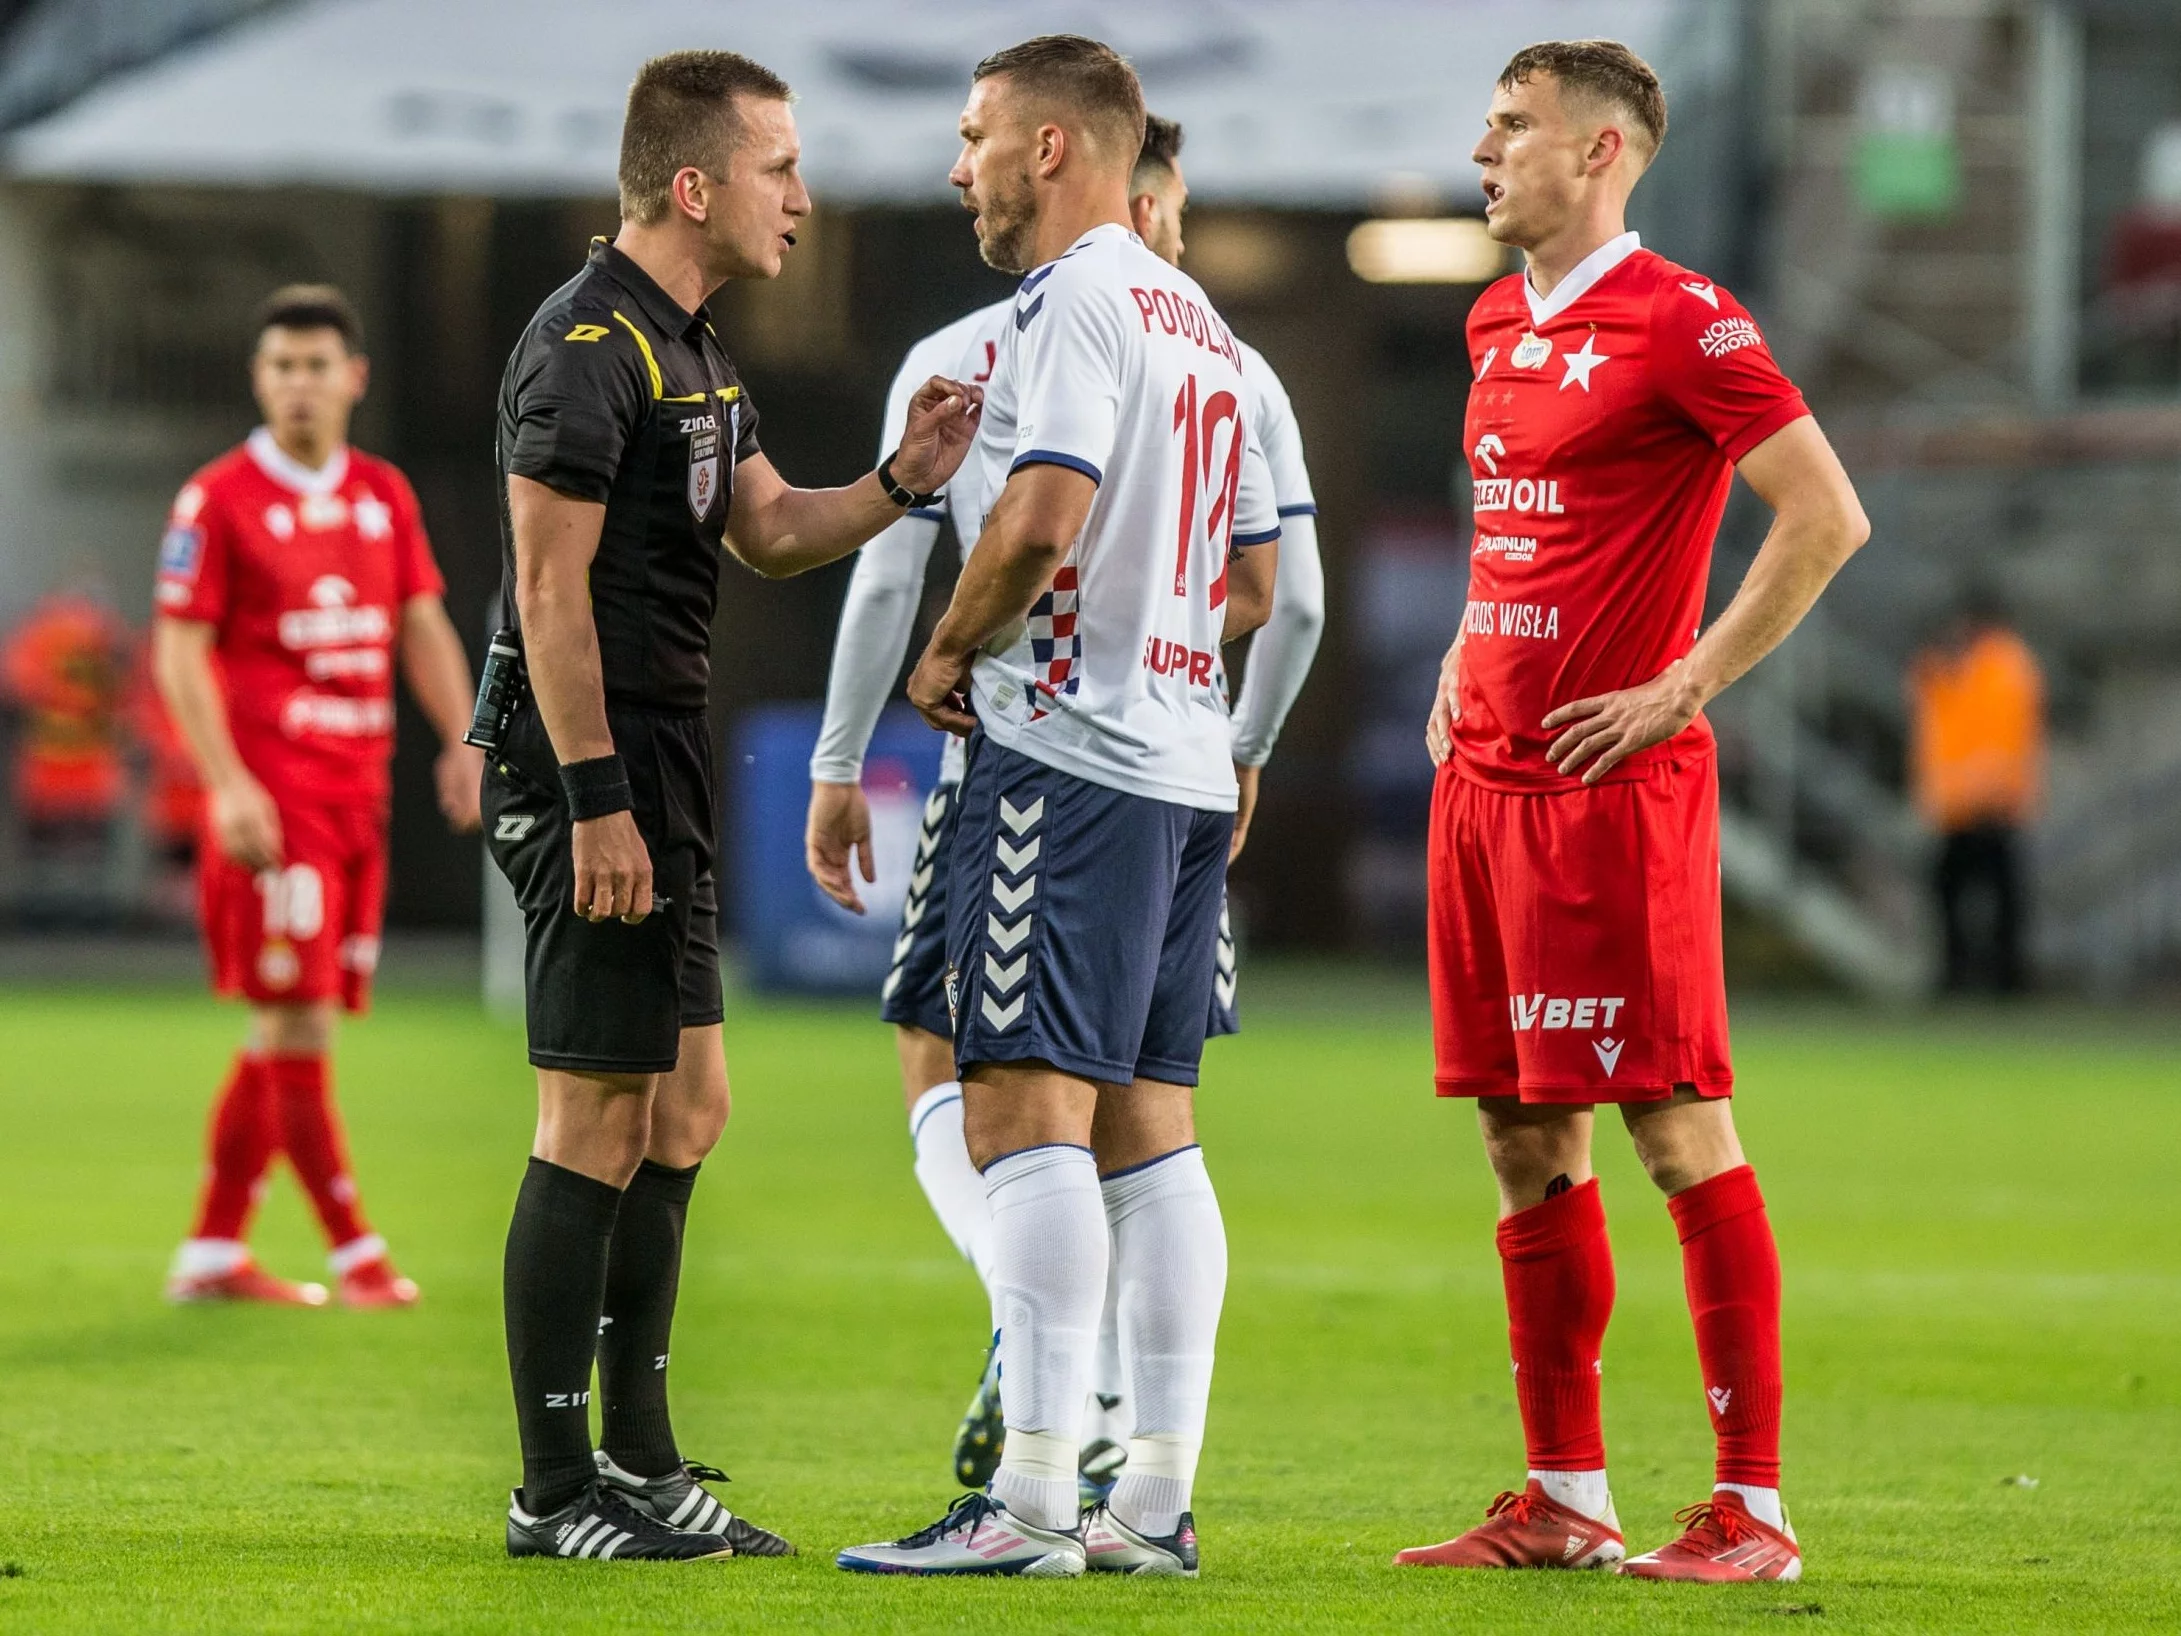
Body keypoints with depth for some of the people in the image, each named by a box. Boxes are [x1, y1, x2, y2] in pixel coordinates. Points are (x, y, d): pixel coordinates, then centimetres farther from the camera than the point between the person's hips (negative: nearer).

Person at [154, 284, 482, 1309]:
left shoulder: (384, 496, 13)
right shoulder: (218, 499, -5)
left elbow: (421, 627, 16)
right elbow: (179, 652, -8)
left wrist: (461, 740, 1)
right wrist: (228, 784, -17)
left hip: (357, 791, 6)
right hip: (270, 792, -6)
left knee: (287, 1030, 8)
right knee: (295, 1022, -8)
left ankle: (212, 1251, 14)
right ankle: (354, 1252, -4)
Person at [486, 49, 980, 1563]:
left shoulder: (692, 346, 16)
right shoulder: (588, 345, -15)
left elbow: (769, 531, 21)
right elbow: (551, 586, -19)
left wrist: (901, 481, 3)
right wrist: (595, 799, -22)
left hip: (667, 765, 10)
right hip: (597, 768, -10)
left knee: (684, 1111, 14)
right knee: (599, 1125, -7)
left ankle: (641, 1459, 21)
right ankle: (556, 1493, -3)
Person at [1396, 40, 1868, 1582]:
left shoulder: (1679, 320, -10)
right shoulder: (1499, 324, 16)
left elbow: (1829, 515, -16)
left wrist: (1689, 684, -15)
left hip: (1610, 780, -9)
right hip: (1485, 769, 9)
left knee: (1680, 1128, -8)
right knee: (1525, 1136, 9)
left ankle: (1754, 1507, -5)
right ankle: (1565, 1499, 15)